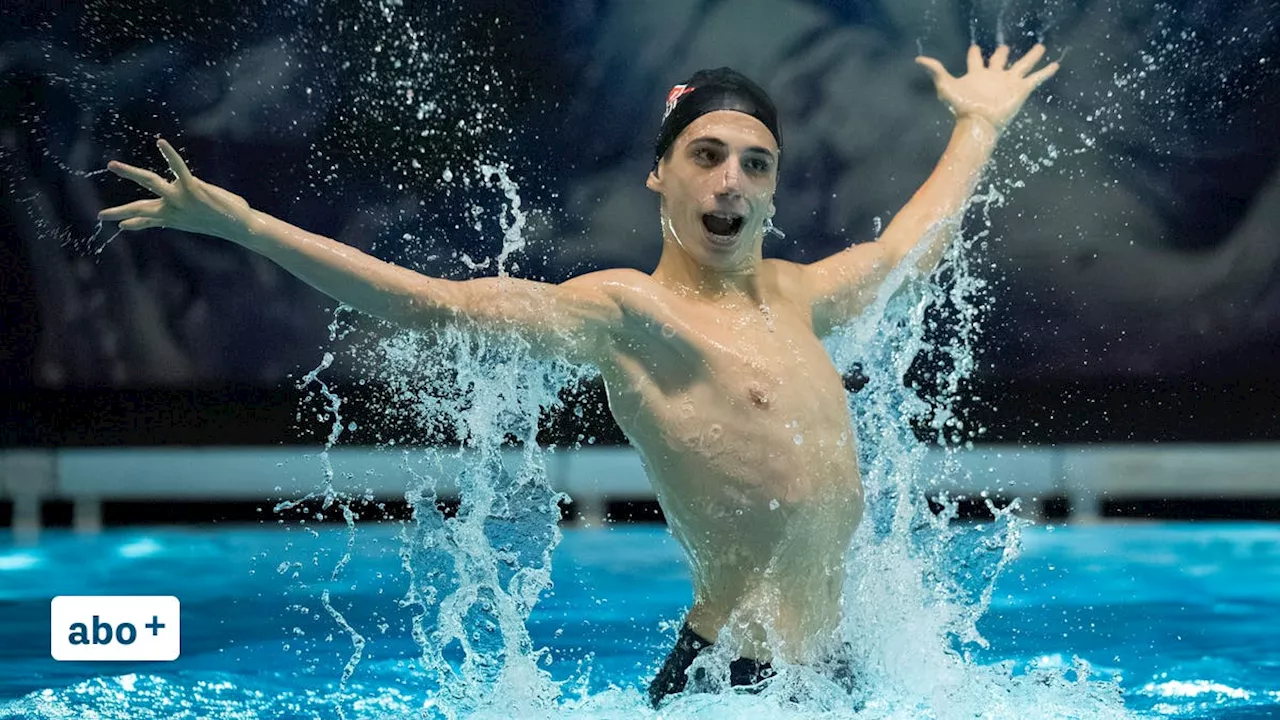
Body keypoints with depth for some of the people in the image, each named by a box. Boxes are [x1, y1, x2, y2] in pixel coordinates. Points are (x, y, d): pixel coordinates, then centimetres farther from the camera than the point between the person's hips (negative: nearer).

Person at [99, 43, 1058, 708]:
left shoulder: (789, 298, 17)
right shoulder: (627, 310, -6)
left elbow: (910, 247, 37)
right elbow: (440, 303, -16)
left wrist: (981, 124, 51)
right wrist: (239, 223, -24)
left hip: (825, 669, 7)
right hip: (735, 680, -7)